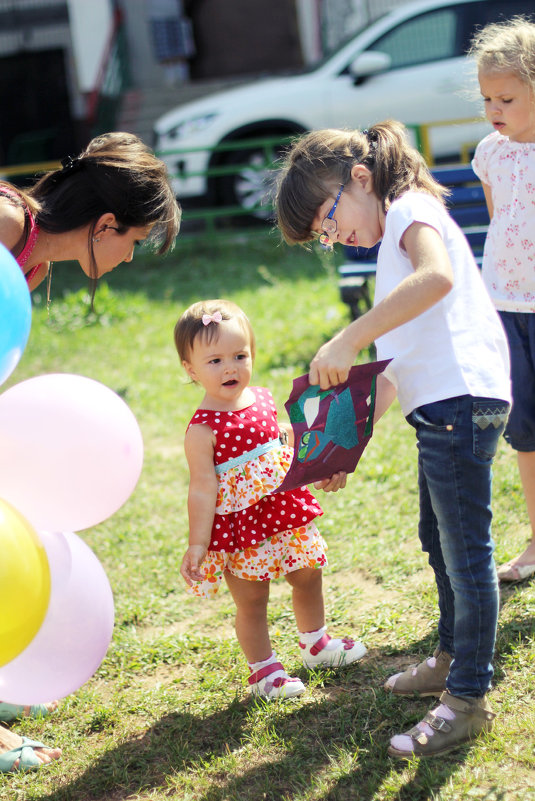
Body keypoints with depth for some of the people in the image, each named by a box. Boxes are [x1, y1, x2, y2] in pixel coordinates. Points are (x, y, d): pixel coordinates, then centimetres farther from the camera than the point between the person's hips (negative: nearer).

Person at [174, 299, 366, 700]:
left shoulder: (263, 399, 1)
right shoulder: (203, 428, -19)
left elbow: (290, 438, 18)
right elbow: (202, 489, -19)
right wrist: (198, 543, -20)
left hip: (287, 510, 7)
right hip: (241, 526, -7)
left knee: (309, 578, 22)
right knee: (252, 603, 5)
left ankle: (316, 643, 46)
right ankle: (264, 671, 24)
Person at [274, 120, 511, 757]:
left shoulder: (411, 209, -7)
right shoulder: (394, 239, 23)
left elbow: (437, 277, -31)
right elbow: (399, 366, 22)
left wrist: (348, 340, -30)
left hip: (460, 400, -11)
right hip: (439, 407, 11)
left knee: (466, 553, -5)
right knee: (439, 541, 22)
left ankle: (467, 699, 2)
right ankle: (451, 659, 38)